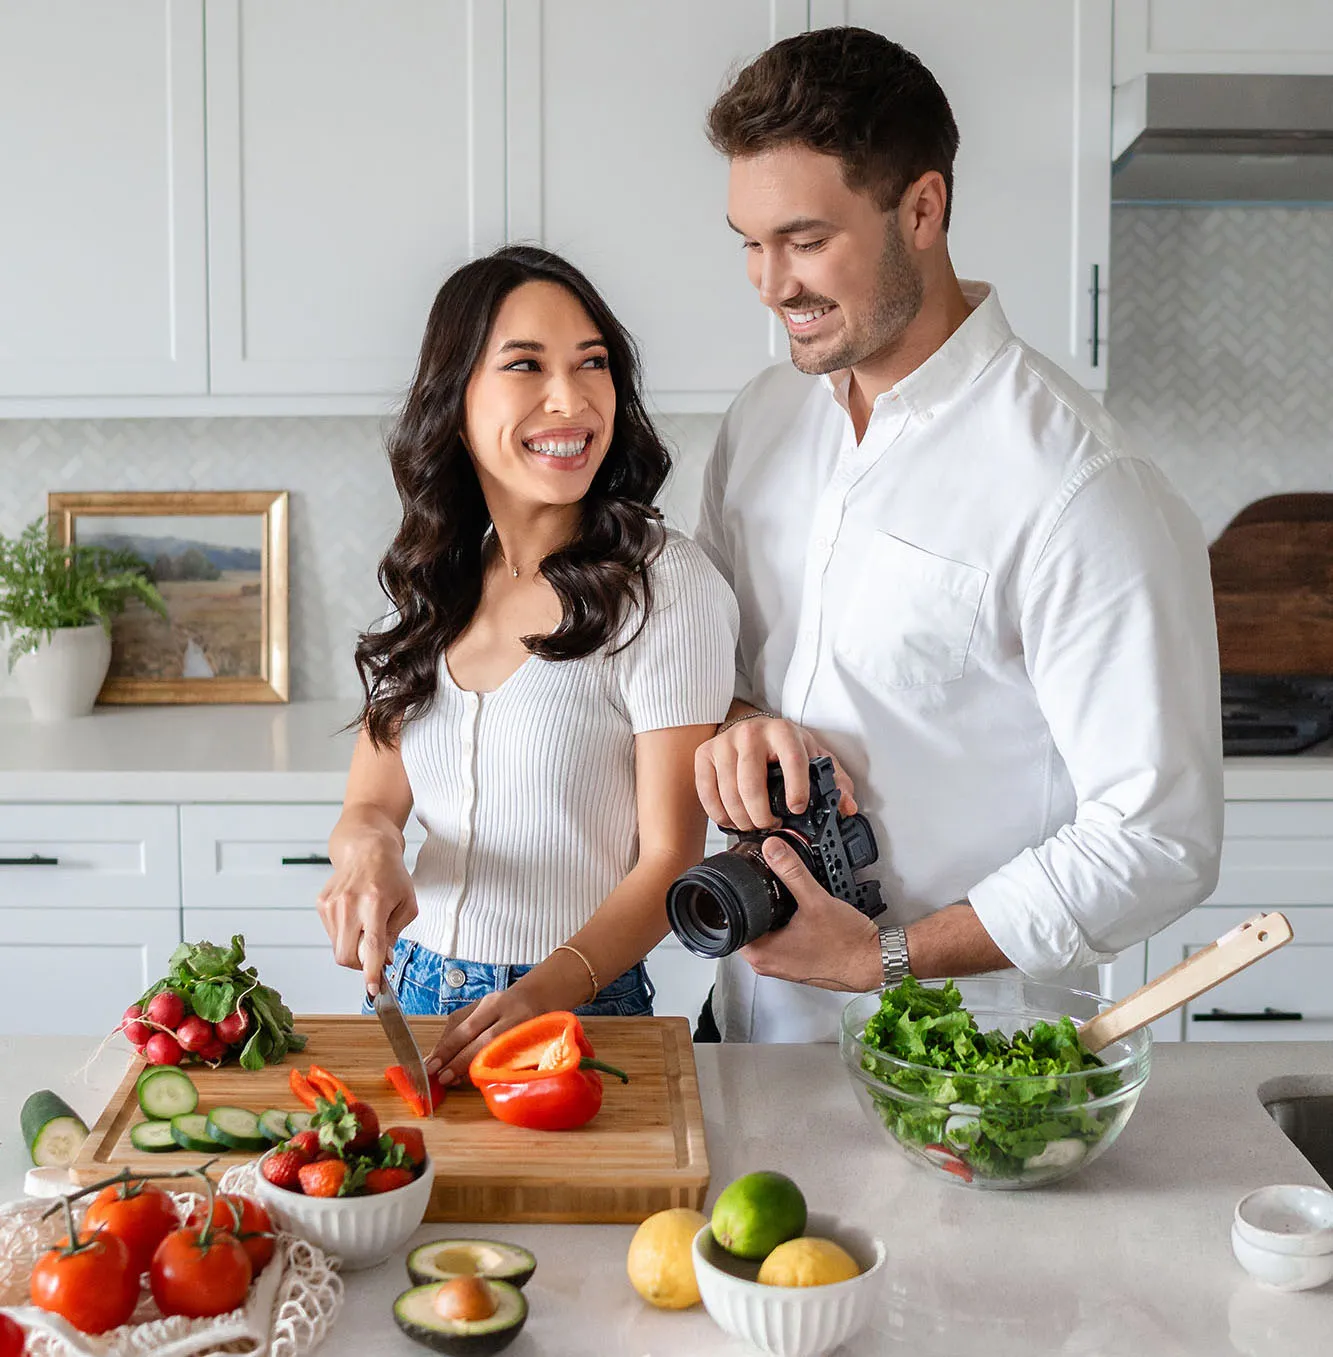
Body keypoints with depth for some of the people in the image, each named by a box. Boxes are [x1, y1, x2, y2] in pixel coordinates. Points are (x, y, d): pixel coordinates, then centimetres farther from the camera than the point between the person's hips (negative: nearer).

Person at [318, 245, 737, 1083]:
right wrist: (368, 849, -15)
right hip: (411, 998, 4)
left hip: (580, 1013, -4)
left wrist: (547, 991, -26)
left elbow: (671, 861, -11)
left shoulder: (665, 586, -10)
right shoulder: (429, 584, 6)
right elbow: (372, 803, 8)